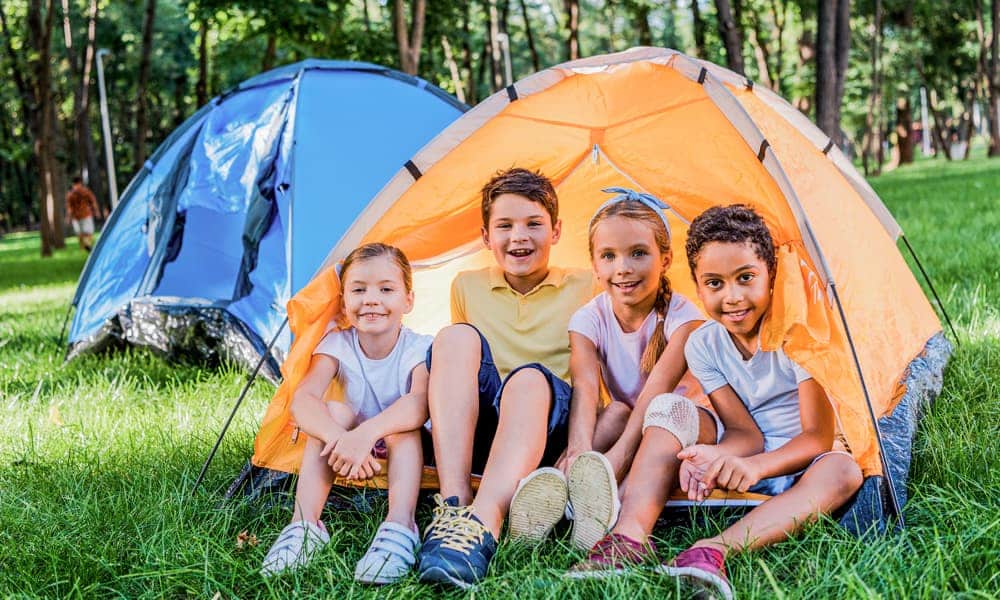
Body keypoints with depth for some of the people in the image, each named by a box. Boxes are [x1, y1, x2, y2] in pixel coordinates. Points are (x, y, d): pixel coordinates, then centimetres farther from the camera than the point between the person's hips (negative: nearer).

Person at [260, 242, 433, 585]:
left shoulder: (419, 349, -18)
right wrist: (338, 437, -49)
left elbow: (421, 402, -39)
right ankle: (304, 525, -34)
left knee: (404, 426, -33)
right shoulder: (337, 345, -11)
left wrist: (368, 432, -57)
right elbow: (302, 400, -27)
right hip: (353, 462, 2)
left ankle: (399, 527, -47)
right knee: (335, 412, -27)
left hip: (407, 453, -2)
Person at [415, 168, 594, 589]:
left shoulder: (582, 288, 9)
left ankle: (482, 523, -55)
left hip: (548, 430, -2)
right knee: (457, 336, -25)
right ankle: (454, 506, -40)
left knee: (530, 377, -35)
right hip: (478, 429, 2)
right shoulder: (468, 286, 16)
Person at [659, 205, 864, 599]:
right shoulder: (703, 345, -3)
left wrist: (757, 466, -40)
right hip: (743, 465, 3)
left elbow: (819, 436, -20)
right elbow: (745, 433, -8)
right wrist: (712, 458, -33)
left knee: (842, 471, -38)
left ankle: (713, 550, -53)